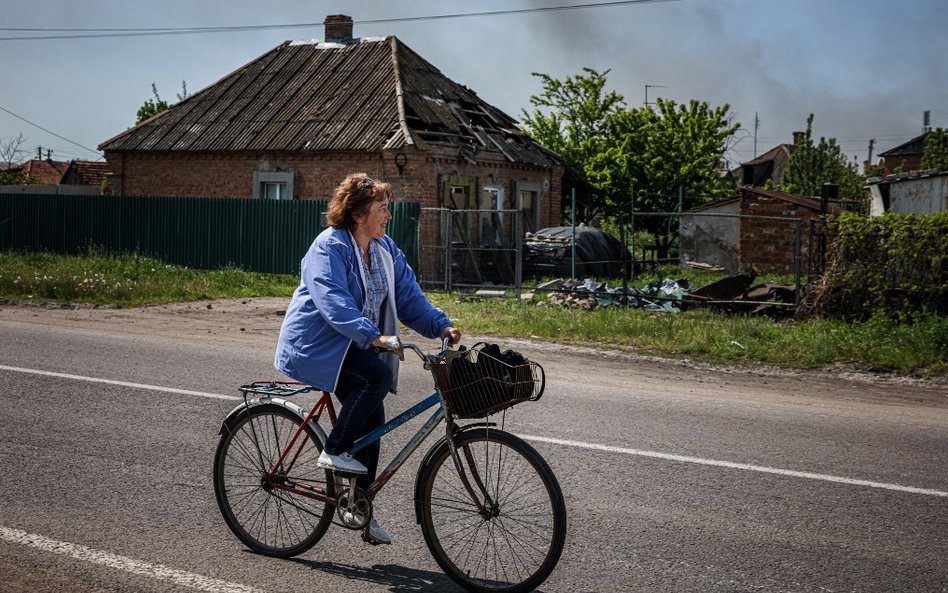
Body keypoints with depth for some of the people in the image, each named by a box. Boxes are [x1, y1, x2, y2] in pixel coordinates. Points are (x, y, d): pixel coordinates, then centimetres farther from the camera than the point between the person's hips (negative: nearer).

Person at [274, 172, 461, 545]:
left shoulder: (385, 249, 8)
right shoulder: (329, 247, -18)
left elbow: (408, 295, 5)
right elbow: (334, 303, -31)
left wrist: (441, 326, -11)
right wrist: (374, 336, -44)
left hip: (354, 347, 8)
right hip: (318, 346, -8)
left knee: (372, 420, 1)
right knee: (378, 375, -30)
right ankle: (333, 452, -14)